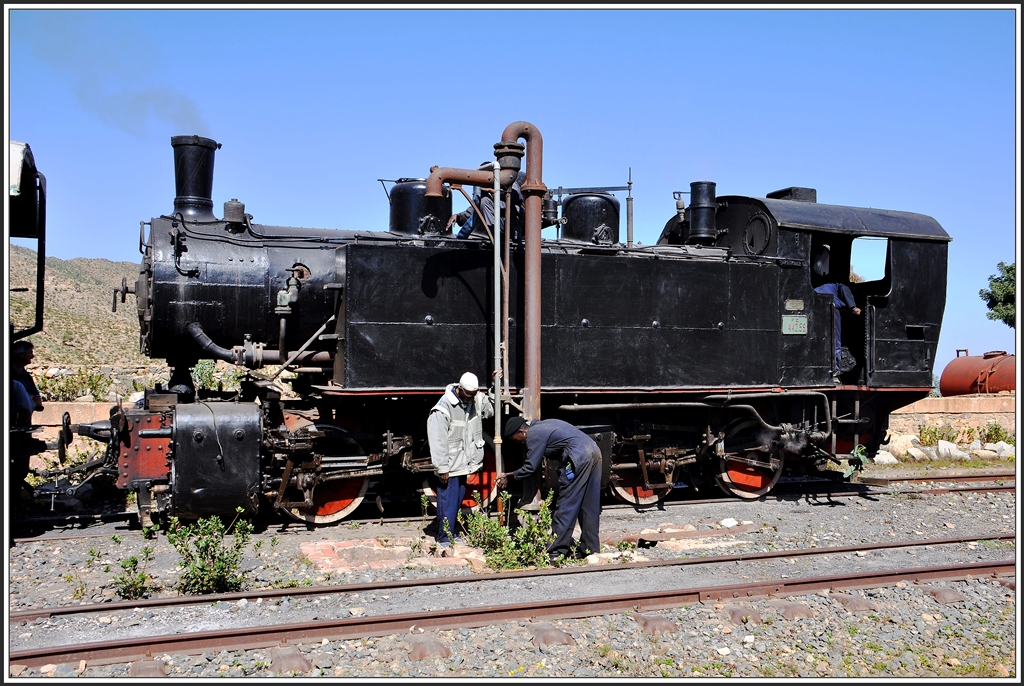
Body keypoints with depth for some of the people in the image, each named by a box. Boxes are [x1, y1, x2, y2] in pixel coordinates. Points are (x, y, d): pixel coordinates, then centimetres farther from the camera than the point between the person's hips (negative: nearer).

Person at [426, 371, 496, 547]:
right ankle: (444, 538, 8)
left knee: (458, 501, 17)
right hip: (450, 466, -7)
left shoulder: (477, 399, 0)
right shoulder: (444, 408, -22)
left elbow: (491, 408, 19)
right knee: (448, 503, -3)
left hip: (464, 464, 7)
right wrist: (442, 468, -20)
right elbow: (437, 441, -21)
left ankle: (450, 533, 30)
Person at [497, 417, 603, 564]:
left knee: (565, 506, -5)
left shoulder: (534, 435, -3)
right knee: (589, 506, 13)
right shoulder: (541, 426, 25)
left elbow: (530, 467, -3)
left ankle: (557, 551, -4)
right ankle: (591, 549, 18)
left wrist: (509, 476, 9)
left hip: (578, 457, -10)